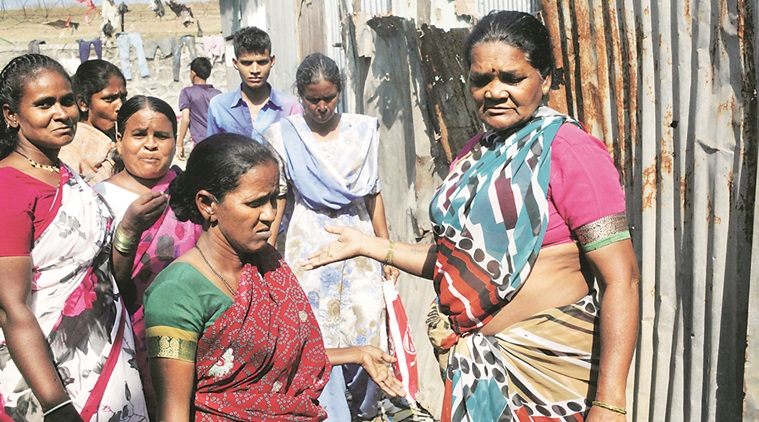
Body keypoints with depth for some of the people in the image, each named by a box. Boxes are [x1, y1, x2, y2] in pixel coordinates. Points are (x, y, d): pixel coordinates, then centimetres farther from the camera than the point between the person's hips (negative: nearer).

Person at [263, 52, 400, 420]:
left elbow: (373, 194, 9)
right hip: (309, 243, -2)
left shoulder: (363, 130, 5)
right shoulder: (284, 135, -1)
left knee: (368, 328, 4)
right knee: (319, 339, 0)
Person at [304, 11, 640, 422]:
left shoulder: (569, 150, -14)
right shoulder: (473, 155, 8)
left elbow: (621, 278, -19)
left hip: (546, 364, -6)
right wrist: (368, 245, 10)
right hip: (474, 364, 6)